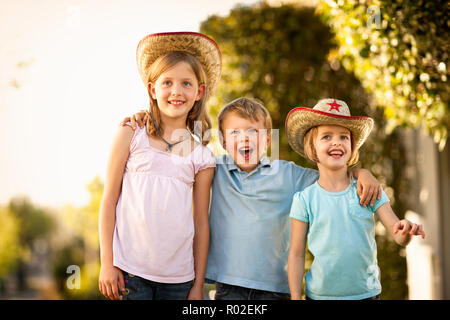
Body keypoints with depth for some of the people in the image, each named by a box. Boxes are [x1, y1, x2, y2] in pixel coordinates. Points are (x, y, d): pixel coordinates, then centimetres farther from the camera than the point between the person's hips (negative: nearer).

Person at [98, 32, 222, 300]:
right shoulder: (132, 135, 1)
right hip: (129, 268, -2)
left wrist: (198, 285, 8)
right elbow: (109, 200, 2)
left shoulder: (202, 157, 5)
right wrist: (107, 263, -2)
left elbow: (201, 223, 8)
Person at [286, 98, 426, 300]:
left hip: (366, 293, 1)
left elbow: (399, 236, -4)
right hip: (320, 294, -1)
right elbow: (296, 254, -1)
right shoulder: (304, 199, -5)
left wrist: (406, 231, -27)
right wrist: (295, 297, -4)